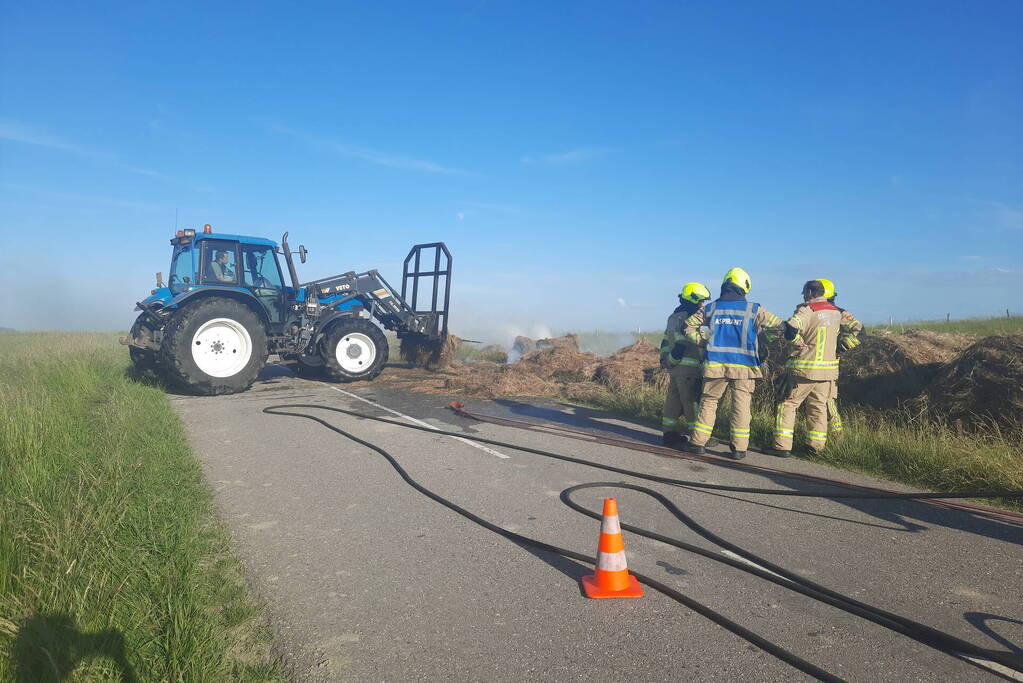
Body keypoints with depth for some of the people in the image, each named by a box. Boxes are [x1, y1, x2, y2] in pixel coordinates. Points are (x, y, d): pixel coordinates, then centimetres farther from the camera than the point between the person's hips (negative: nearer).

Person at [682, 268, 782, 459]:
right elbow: (778, 324, 1)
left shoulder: (710, 309, 7)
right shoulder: (753, 310, 0)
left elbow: (688, 327, 8)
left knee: (708, 402, 10)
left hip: (715, 365, 2)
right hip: (744, 366, -1)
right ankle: (739, 448, 6)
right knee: (741, 406, 4)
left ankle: (698, 442, 10)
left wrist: (704, 341, 6)